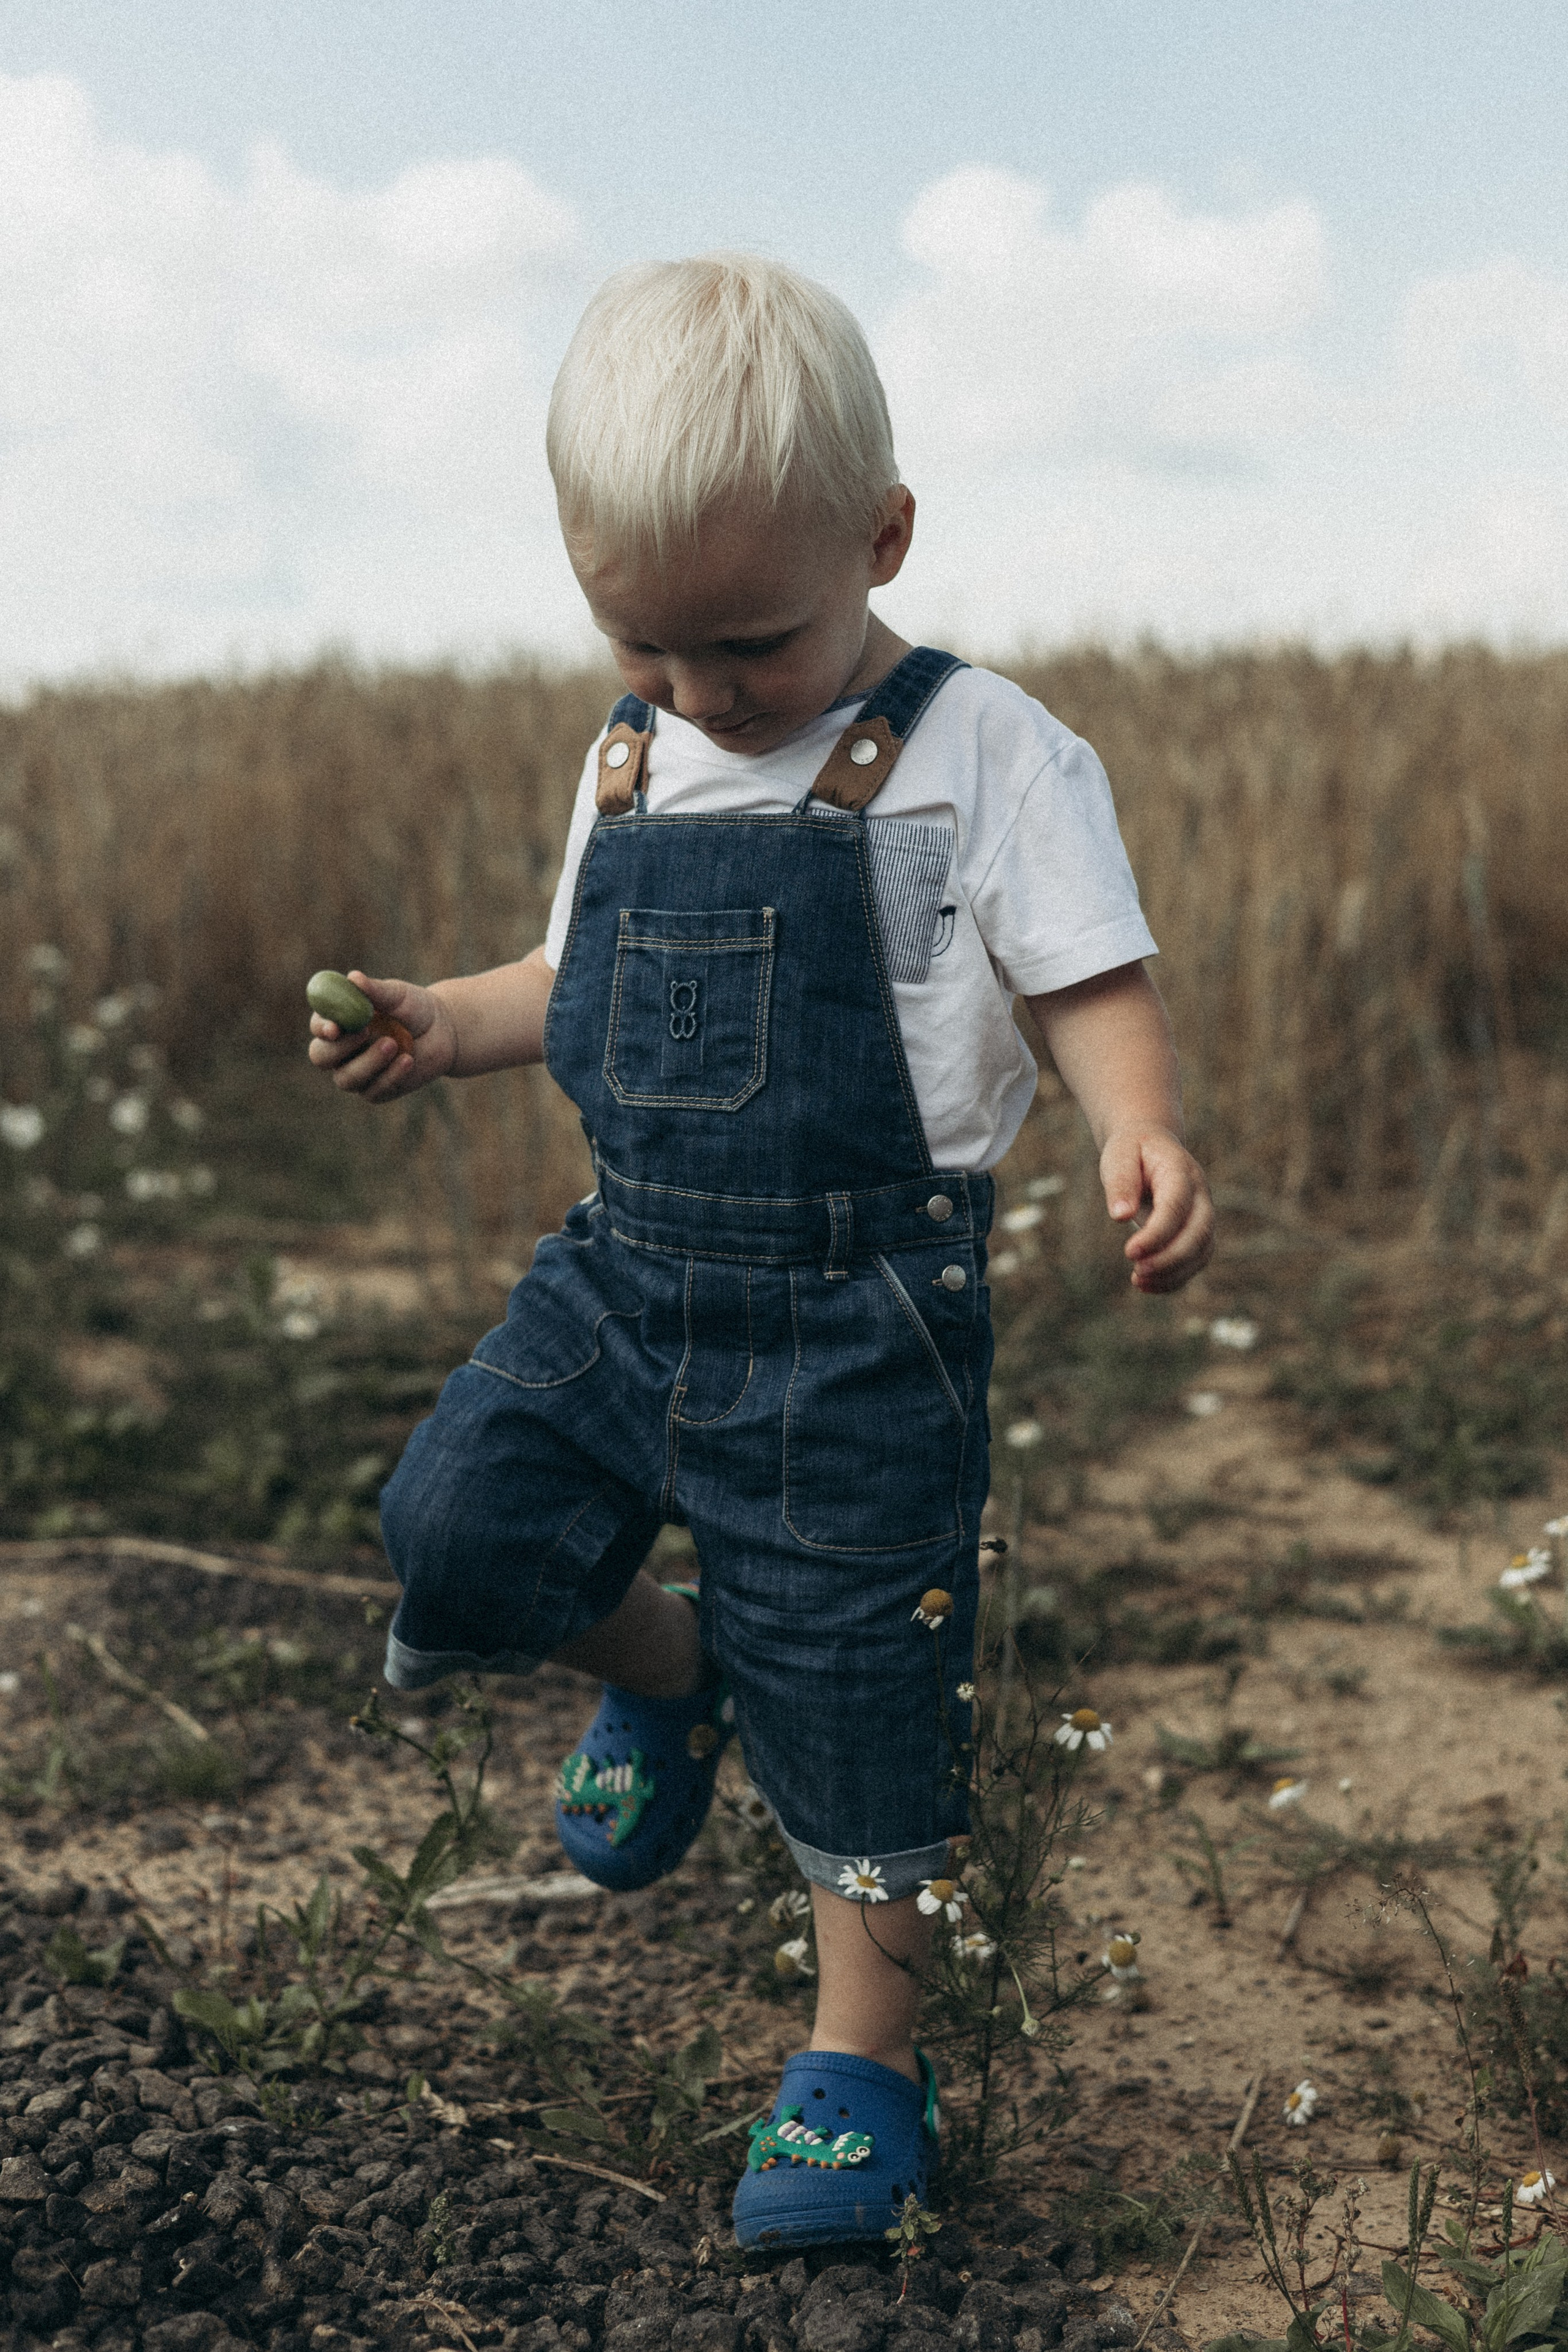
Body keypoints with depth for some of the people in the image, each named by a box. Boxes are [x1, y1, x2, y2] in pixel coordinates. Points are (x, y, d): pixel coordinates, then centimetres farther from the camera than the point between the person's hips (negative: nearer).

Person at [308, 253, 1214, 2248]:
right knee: (454, 1526, -7)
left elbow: (1093, 989, -11)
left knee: (849, 1699, 3)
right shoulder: (629, 761, 9)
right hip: (629, 1266, 6)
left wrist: (1141, 1133, -31)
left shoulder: (980, 754, -10)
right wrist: (442, 1024, 4)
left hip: (859, 1310, -5)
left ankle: (861, 2066, 25)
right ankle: (666, 1675, 26)